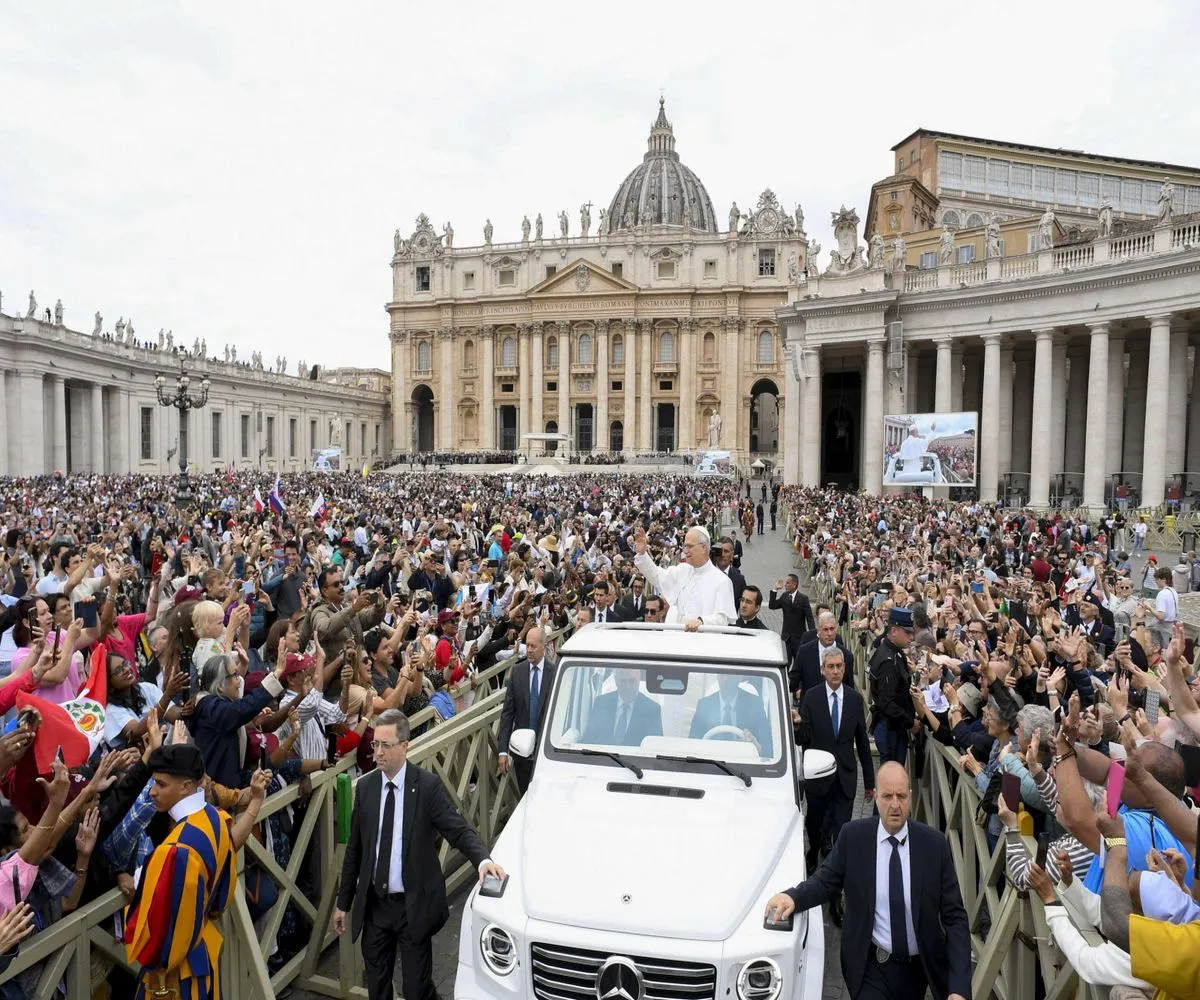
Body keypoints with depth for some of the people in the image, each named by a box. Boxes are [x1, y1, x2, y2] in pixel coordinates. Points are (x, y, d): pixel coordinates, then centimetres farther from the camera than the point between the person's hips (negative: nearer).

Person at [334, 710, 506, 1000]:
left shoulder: (427, 785, -13)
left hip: (414, 906, -4)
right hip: (374, 905, 4)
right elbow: (354, 849, 7)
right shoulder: (365, 785, -1)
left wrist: (483, 859, -36)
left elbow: (458, 830, -17)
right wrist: (343, 902, 11)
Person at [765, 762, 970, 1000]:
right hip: (871, 967, -1)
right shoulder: (853, 836, -10)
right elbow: (825, 881, -1)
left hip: (920, 967, 1)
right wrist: (793, 896, -22)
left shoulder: (934, 843, -10)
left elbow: (955, 917, -7)